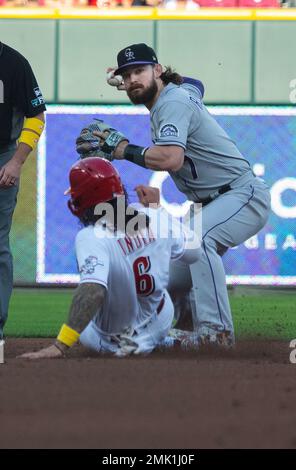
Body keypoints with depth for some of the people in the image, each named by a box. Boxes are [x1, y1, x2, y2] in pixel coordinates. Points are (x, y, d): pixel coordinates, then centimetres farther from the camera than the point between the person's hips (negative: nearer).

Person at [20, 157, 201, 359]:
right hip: (161, 327, 2)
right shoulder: (157, 218, -18)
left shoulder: (92, 238, -35)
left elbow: (93, 292, -50)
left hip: (110, 341, -1)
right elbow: (195, 251, 1)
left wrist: (60, 346, -57)